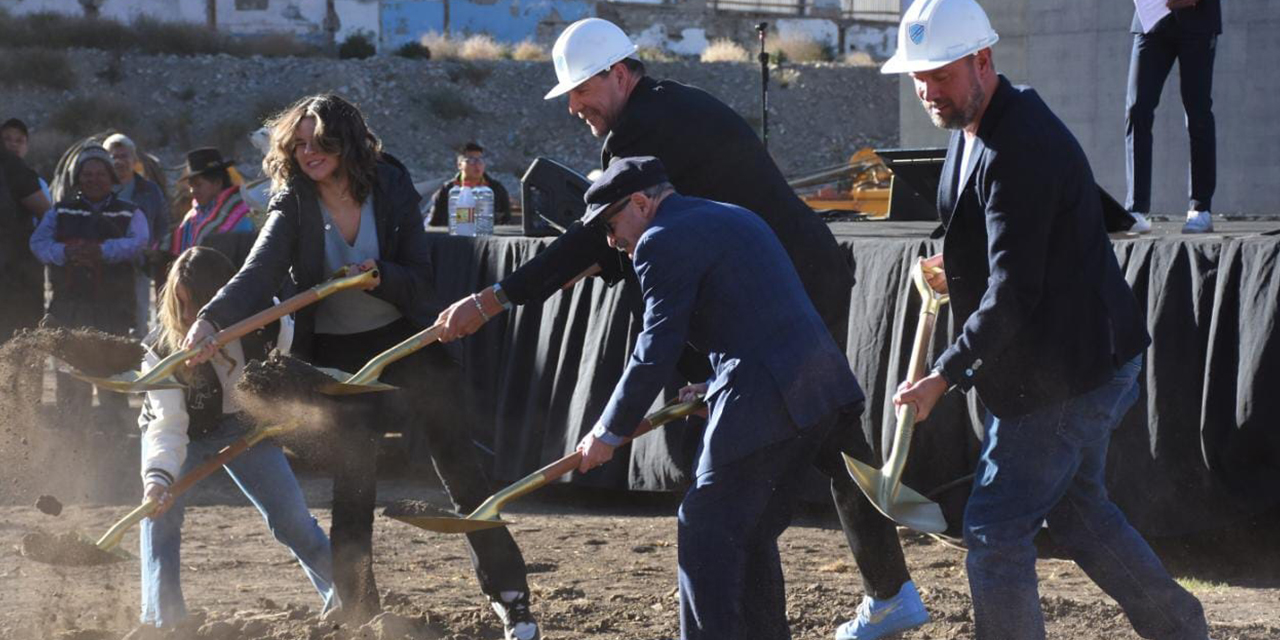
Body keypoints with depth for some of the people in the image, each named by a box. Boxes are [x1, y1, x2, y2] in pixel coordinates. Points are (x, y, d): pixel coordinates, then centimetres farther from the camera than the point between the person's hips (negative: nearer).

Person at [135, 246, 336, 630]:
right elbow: (168, 425, -38)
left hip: (245, 427, 2)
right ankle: (161, 621, -18)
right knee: (160, 515, -24)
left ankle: (345, 597, 17)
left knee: (292, 518, -2)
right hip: (184, 432, -2)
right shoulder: (162, 349, -32)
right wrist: (158, 475, -54)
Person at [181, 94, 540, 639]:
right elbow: (258, 273, -27)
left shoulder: (392, 190, -9)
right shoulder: (294, 207, -11)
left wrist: (378, 277, -29)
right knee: (352, 482, -4)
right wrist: (211, 319, -44)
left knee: (461, 468, 3)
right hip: (337, 353, 0)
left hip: (407, 338, 0)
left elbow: (421, 280, -8)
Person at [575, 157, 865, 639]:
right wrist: (714, 388, 19)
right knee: (753, 534, 19)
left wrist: (610, 432, -2)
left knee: (706, 533, -4)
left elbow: (656, 350, -10)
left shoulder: (663, 241, -6)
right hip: (819, 386, 10)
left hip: (764, 400, -10)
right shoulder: (730, 218, 24)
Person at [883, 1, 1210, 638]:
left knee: (994, 528, -6)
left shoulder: (1019, 150, -26)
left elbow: (1013, 292, -29)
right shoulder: (975, 129, 8)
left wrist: (943, 377, -27)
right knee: (1075, 508, 23)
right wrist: (958, 268, 8)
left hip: (1066, 369, -11)